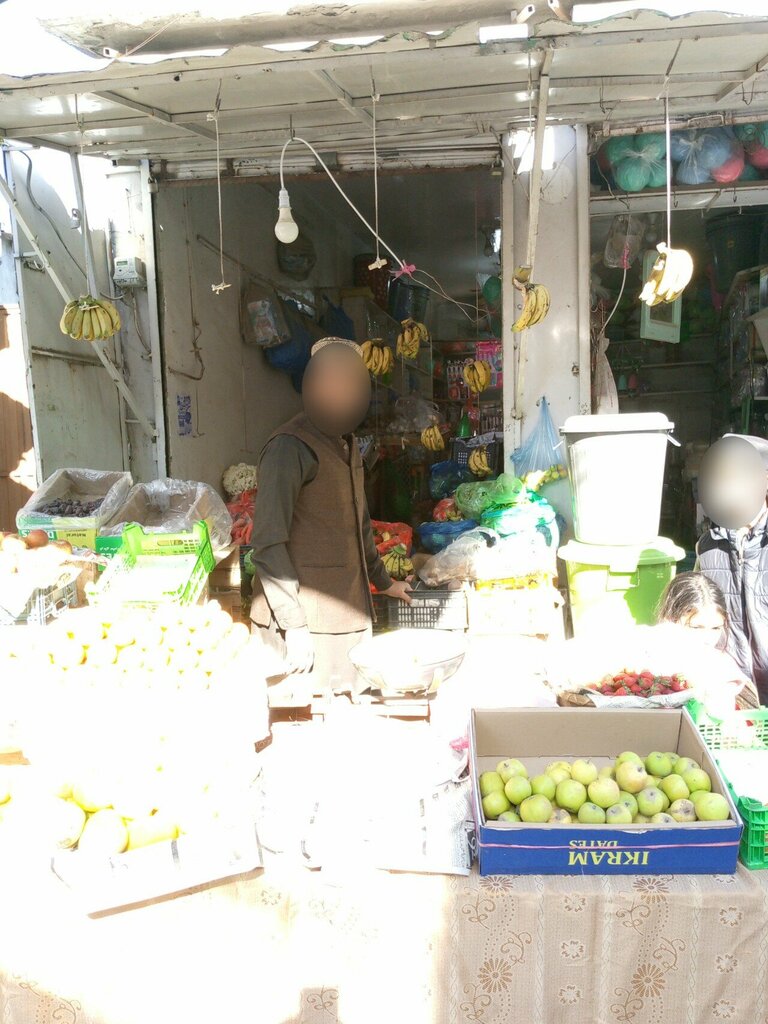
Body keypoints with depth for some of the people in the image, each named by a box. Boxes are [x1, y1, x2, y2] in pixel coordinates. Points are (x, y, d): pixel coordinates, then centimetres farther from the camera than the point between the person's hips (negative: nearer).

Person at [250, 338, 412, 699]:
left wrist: (383, 581, 31)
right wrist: (293, 626, -21)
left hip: (348, 608, 8)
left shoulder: (347, 444, 13)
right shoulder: (290, 447, -14)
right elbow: (267, 544, -19)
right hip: (308, 616, -8)